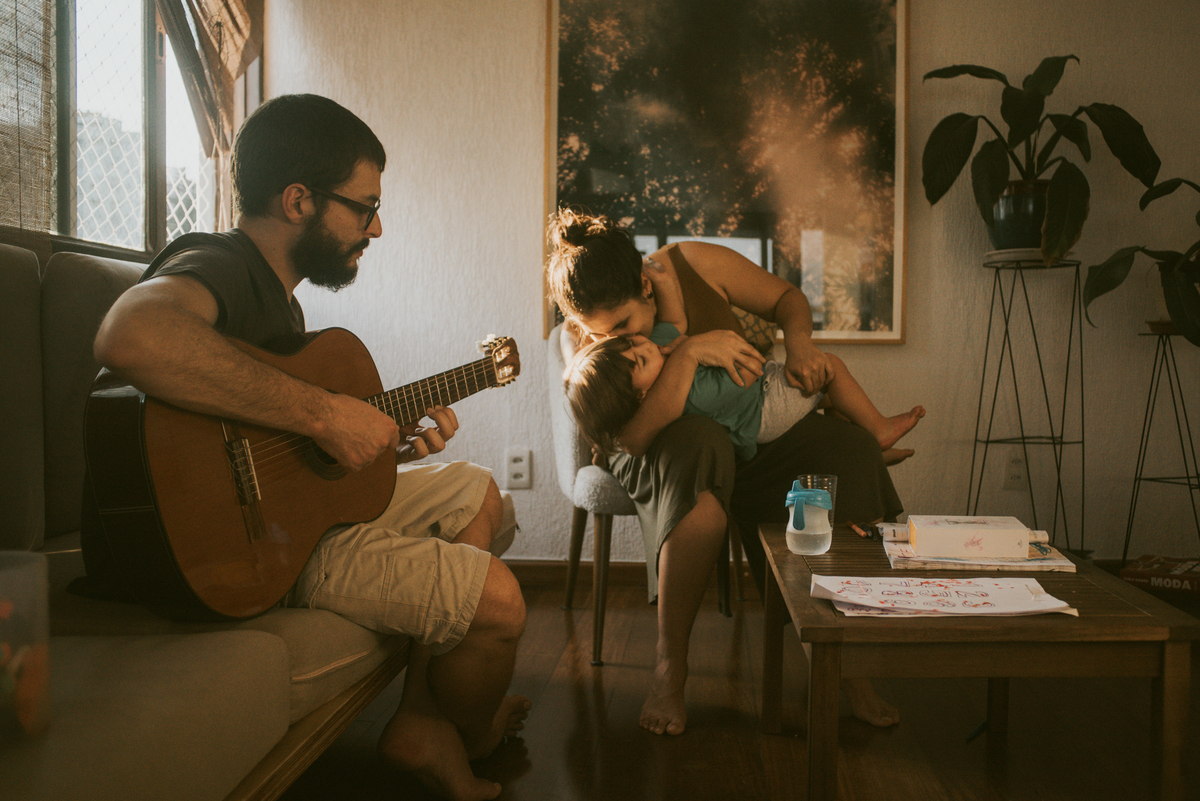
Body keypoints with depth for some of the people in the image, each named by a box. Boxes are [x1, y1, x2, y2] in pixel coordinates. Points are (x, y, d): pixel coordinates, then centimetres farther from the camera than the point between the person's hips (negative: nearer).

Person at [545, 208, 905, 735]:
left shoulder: (697, 266, -11)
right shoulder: (582, 341, -15)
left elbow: (787, 299, 5)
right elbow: (635, 438, -28)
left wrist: (800, 346, -15)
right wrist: (688, 353, -35)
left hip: (750, 440, 3)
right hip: (660, 464, -3)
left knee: (848, 448, -24)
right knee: (700, 443, -39)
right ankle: (670, 666, -30)